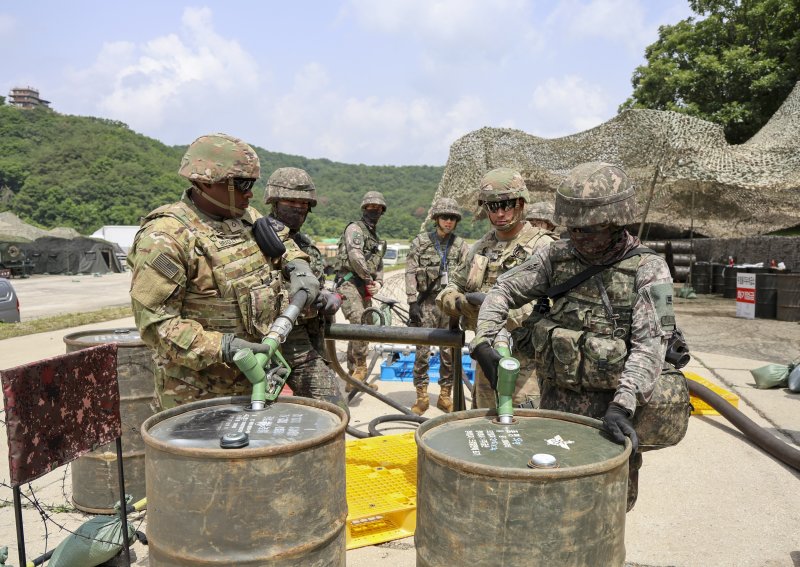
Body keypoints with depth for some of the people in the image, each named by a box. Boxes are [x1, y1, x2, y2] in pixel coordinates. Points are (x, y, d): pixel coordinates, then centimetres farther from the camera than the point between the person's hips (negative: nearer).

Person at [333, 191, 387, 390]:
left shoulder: (376, 237, 24)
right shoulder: (355, 228, -3)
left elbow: (379, 265, 22)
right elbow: (355, 256, -18)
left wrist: (378, 283, 1)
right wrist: (368, 277, -10)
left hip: (365, 288, 9)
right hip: (349, 283, -9)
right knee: (361, 324, -27)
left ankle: (353, 378, 18)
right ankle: (361, 367, -15)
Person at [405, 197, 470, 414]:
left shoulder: (460, 245, 7)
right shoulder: (420, 241, 2)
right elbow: (410, 274, -1)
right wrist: (412, 302, -8)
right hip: (427, 302, -2)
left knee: (449, 351, 6)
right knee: (422, 350, -1)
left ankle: (445, 396, 18)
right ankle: (421, 396, 11)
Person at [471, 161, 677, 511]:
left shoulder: (647, 270, -11)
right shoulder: (557, 257, 0)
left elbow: (650, 345, -19)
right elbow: (504, 290, 6)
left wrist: (623, 405, -32)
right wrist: (482, 341, -9)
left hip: (611, 408, -3)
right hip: (555, 403, 4)